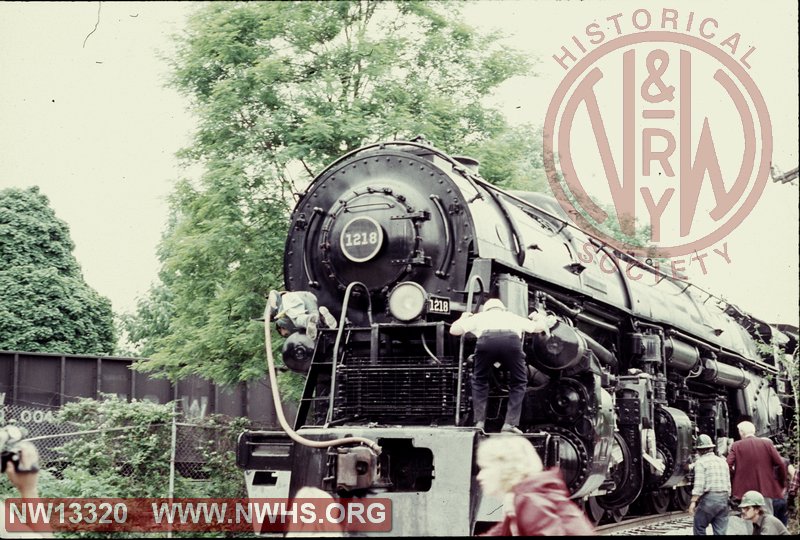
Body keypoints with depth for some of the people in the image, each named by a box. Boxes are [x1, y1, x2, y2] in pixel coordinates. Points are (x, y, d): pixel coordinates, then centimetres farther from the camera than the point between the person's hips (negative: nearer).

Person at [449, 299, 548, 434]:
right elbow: (539, 327, 48)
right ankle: (510, 423, 11)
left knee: (479, 381, 24)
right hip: (512, 340, 0)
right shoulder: (512, 316, 40)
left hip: (486, 339, 0)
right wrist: (539, 317, 71)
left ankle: (479, 422, 14)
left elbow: (454, 330, 32)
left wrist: (463, 318, 54)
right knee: (519, 382, 21)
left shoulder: (480, 316, 37)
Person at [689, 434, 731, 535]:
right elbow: (728, 484, 16)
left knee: (699, 527, 6)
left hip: (708, 498, -6)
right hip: (724, 498, 6)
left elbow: (699, 484, -13)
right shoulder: (723, 461, 15)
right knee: (720, 531, 5)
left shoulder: (701, 462, -4)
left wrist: (693, 501, -13)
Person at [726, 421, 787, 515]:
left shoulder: (736, 446, 0)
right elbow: (780, 464, -3)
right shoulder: (767, 443, 2)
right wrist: (782, 484, 9)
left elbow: (728, 465, -10)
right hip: (765, 489, 0)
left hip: (744, 491, 0)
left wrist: (732, 483, 3)